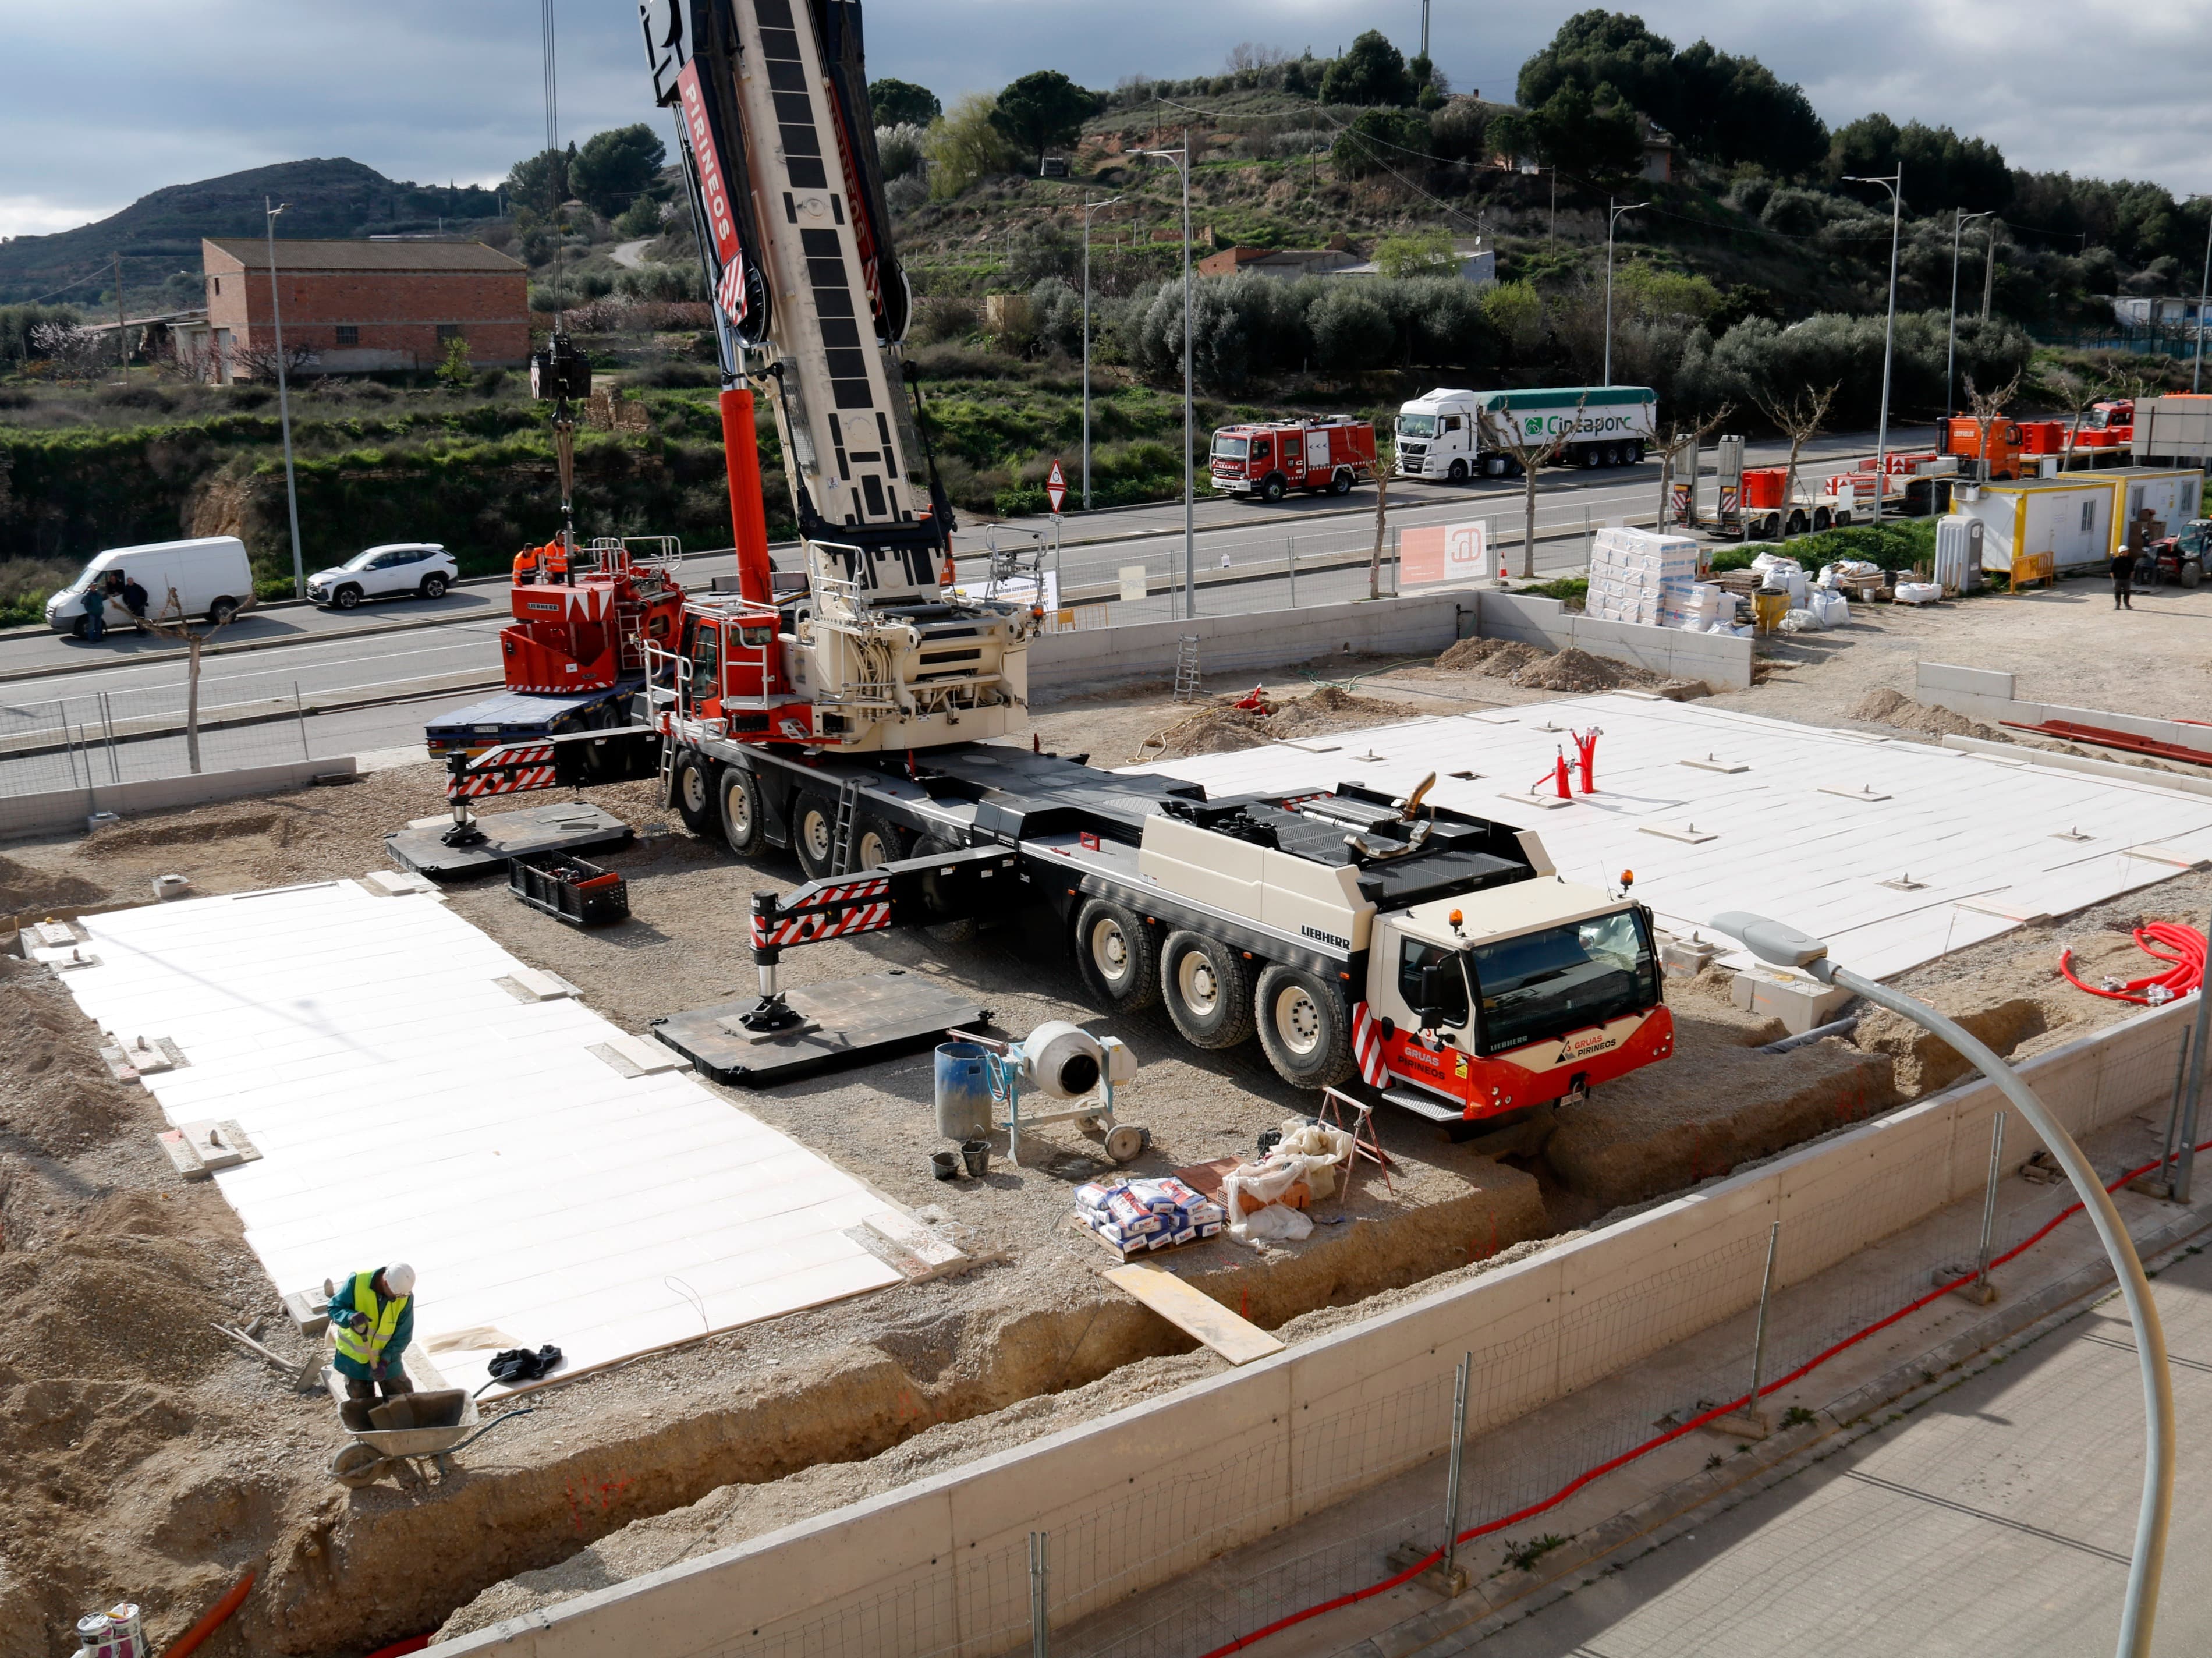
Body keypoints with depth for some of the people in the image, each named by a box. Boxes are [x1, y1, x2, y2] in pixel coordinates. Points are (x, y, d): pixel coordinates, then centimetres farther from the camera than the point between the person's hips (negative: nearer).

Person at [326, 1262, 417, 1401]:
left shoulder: (406, 1297, -21)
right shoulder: (357, 1282, -25)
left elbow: (403, 1335, -13)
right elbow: (334, 1308, -17)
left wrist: (385, 1361, -23)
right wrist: (351, 1317, -39)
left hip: (387, 1358, 1)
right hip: (354, 1357, -1)